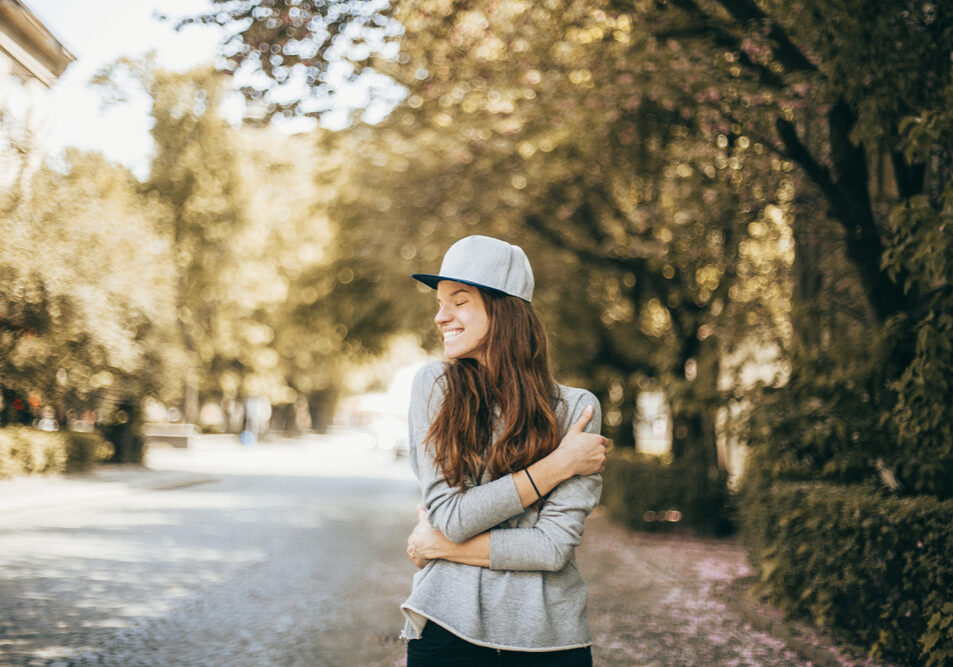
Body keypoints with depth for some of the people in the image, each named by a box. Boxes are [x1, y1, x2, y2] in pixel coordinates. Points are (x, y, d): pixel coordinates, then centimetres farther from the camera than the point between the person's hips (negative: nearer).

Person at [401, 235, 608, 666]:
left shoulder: (575, 409, -5)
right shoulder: (435, 385, -3)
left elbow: (554, 546, -12)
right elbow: (449, 516, -12)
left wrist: (443, 546, -10)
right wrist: (558, 464, -11)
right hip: (447, 631, 0)